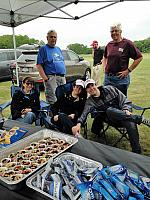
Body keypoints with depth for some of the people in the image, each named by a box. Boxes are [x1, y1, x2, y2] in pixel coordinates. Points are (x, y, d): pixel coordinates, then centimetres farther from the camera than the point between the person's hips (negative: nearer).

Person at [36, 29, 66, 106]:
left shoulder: (58, 49, 20)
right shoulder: (43, 49, -1)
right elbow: (39, 65, -9)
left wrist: (64, 76, 14)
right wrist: (45, 78, -18)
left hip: (62, 77, 7)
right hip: (51, 78, -7)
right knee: (52, 101, -8)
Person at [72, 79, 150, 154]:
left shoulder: (109, 89, 3)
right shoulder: (90, 101, 3)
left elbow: (125, 100, 3)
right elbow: (84, 113, -14)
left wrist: (126, 110, -16)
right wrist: (79, 124, -33)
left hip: (123, 114, 0)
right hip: (111, 119, 0)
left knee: (131, 125, -35)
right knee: (109, 110, -36)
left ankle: (136, 152, -25)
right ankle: (141, 119, -35)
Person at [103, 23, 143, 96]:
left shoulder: (127, 43, -7)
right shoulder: (109, 44, 8)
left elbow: (139, 57, -8)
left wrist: (128, 71, -10)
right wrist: (105, 67, 12)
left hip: (120, 77, -5)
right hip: (107, 77, 5)